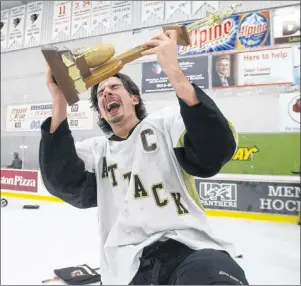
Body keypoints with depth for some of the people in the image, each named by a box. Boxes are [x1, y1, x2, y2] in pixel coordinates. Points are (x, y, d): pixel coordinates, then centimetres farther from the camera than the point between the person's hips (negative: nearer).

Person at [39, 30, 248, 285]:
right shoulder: (94, 149, 16)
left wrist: (174, 72, -17)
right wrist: (60, 102, -11)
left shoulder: (165, 123, 8)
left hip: (188, 248, -3)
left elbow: (216, 152, -9)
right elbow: (63, 184, -2)